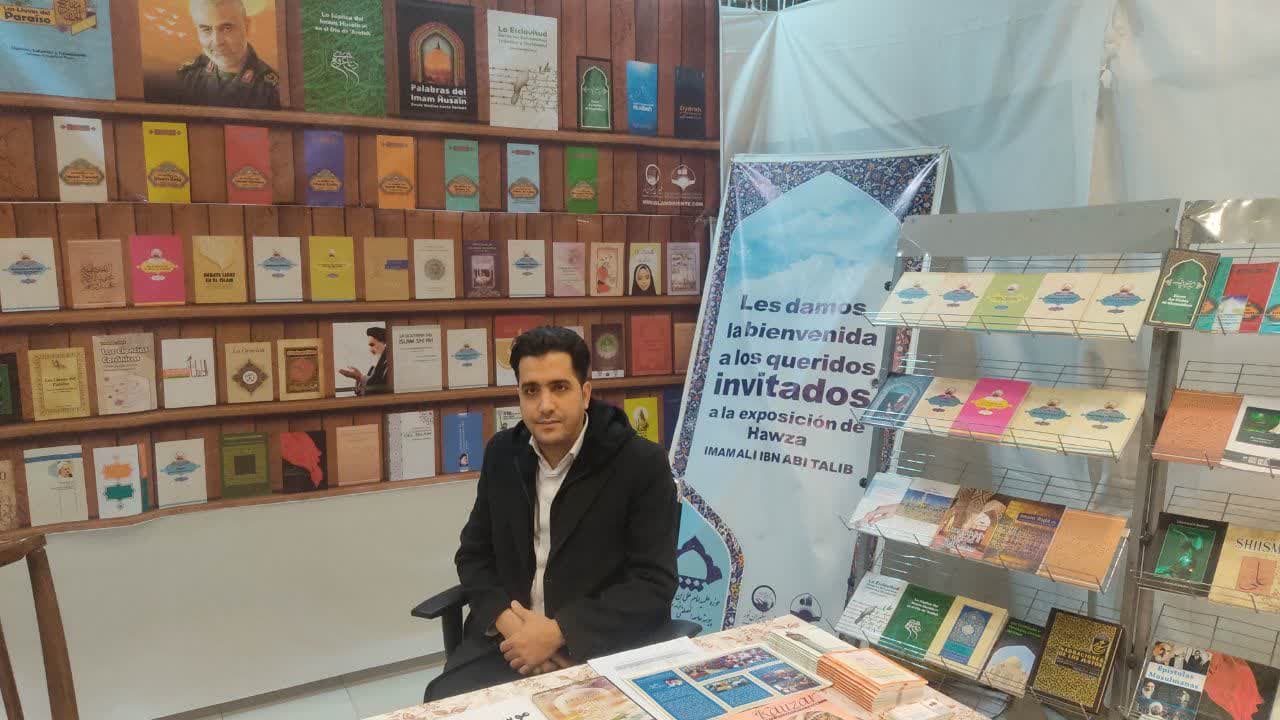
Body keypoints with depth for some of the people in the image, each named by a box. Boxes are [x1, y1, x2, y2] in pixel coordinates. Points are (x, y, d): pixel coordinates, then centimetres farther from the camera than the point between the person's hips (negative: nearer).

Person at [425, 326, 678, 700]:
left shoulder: (643, 463, -12)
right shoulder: (502, 453, 4)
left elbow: (654, 584, -14)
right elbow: (474, 554, 9)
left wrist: (558, 632, -20)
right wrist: (507, 621, -10)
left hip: (600, 648, -3)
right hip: (507, 639, 4)